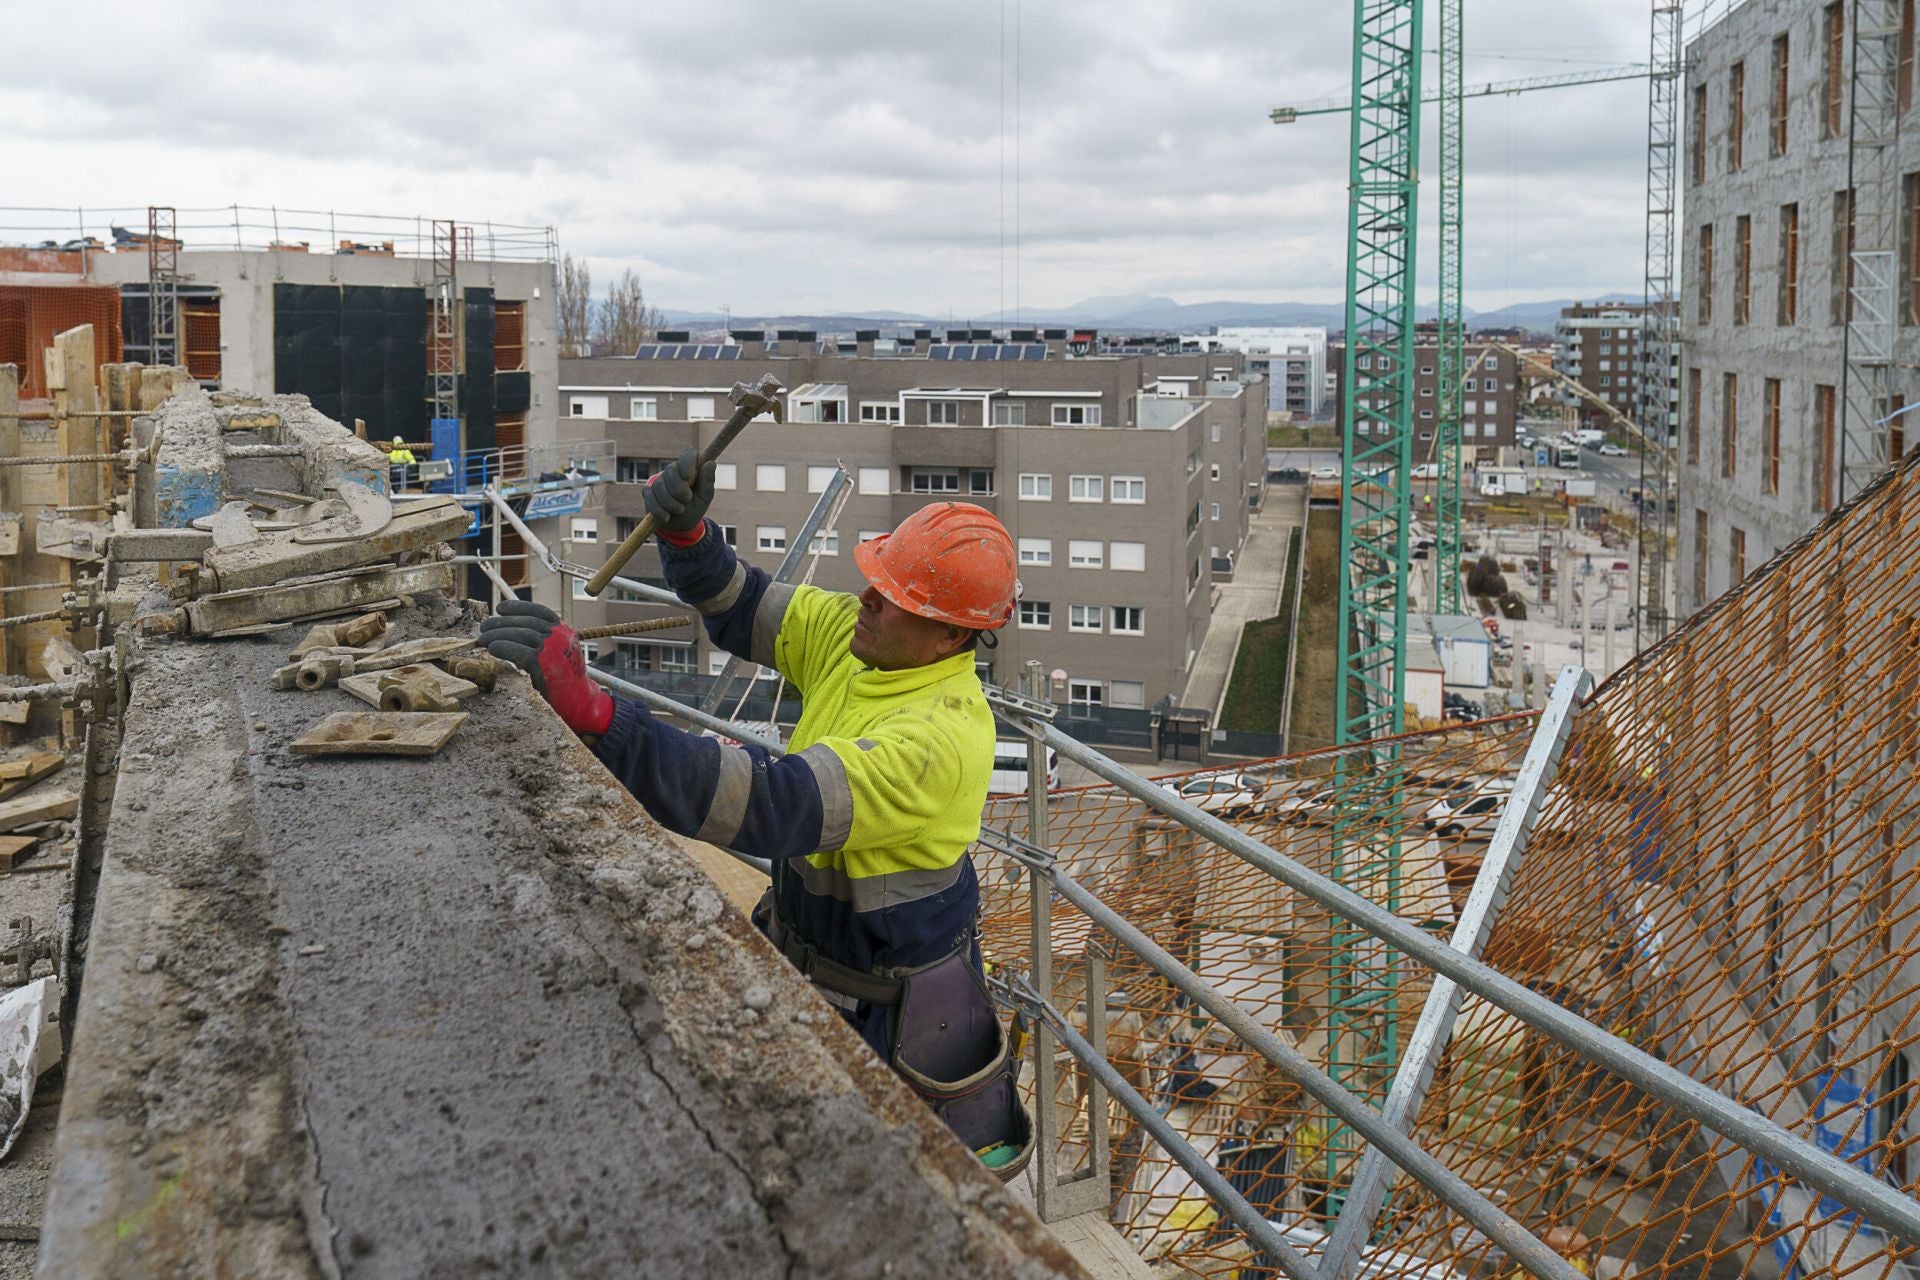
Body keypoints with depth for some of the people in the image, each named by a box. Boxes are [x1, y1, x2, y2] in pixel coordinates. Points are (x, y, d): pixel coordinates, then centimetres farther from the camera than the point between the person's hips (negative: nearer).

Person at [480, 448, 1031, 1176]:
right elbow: (738, 609, 5)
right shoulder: (856, 637, -9)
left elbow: (772, 805, -46)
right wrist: (684, 532, -20)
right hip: (800, 953, 8)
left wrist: (590, 712, -54)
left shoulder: (940, 737, -36)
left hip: (892, 1001, -8)